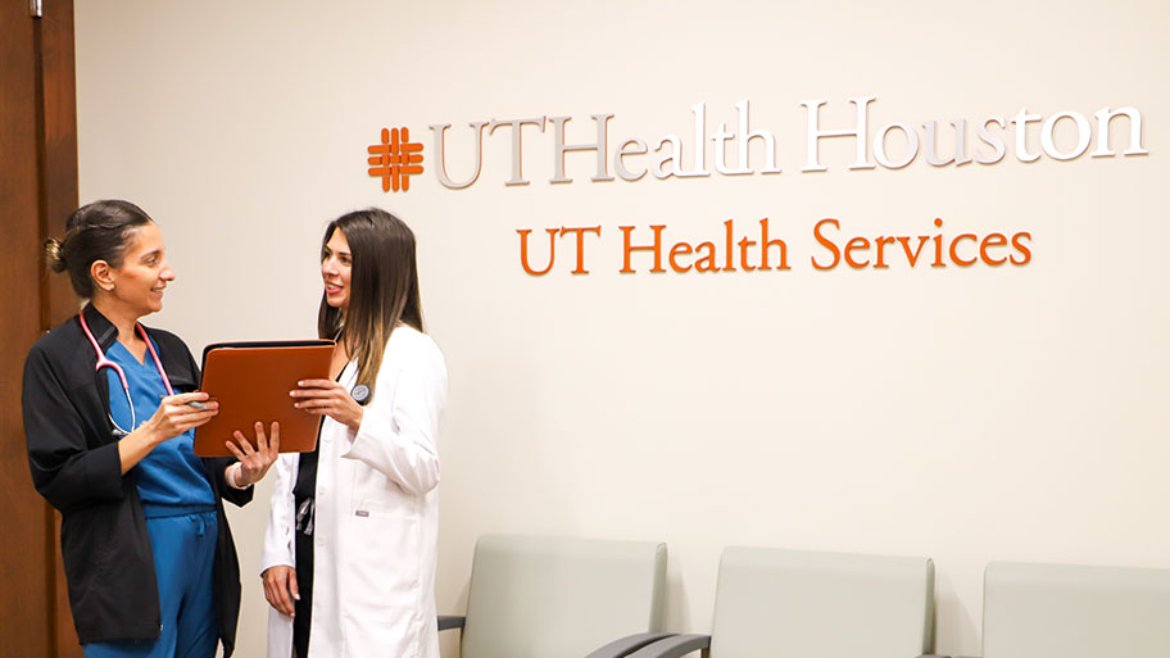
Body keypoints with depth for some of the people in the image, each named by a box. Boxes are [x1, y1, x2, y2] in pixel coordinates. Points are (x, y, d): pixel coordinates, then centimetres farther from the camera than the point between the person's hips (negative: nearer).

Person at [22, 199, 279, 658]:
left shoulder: (170, 350, 12)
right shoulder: (57, 358, -6)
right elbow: (58, 481, -11)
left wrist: (239, 474, -6)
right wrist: (151, 433, -21)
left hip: (204, 552, 6)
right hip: (129, 567, -6)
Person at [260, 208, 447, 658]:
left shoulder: (412, 353, -6)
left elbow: (423, 470, -12)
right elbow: (290, 465, 13)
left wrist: (358, 420, -26)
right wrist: (276, 554, 4)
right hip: (308, 561, 6)